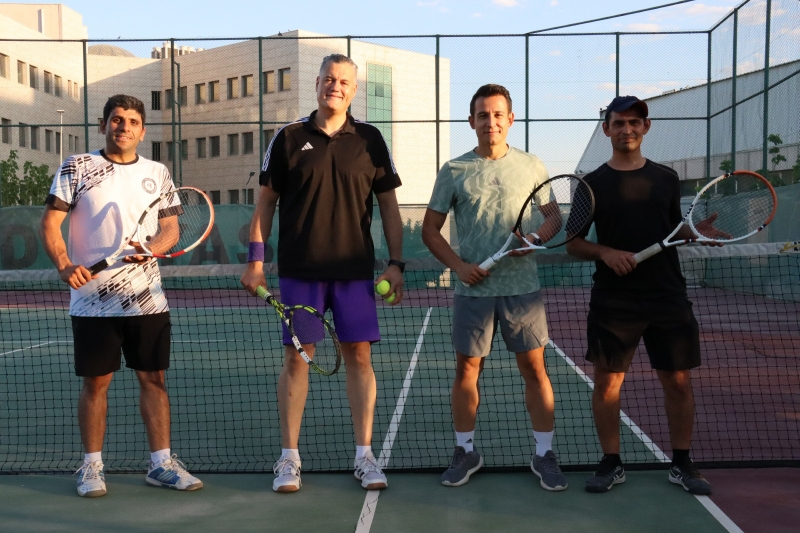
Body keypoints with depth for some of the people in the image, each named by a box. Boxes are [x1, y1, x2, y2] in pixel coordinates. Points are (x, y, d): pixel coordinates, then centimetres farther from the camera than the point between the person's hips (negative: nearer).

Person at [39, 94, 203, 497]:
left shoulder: (157, 173, 9)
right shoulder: (76, 167, 1)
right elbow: (49, 224, -2)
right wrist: (65, 265, -20)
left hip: (146, 297, 3)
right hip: (92, 299, -2)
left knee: (153, 378, 6)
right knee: (95, 383, 4)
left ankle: (161, 463, 15)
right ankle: (92, 467, 17)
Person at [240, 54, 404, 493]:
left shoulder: (370, 140, 5)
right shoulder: (288, 138, 4)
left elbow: (388, 205, 6)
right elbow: (266, 202, 7)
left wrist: (396, 263, 0)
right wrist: (255, 260, 0)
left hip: (355, 270, 1)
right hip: (299, 269, 0)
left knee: (359, 357, 2)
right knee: (296, 357, 2)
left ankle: (364, 456, 12)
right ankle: (289, 458, 12)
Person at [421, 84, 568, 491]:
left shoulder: (531, 167, 6)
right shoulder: (454, 171, 4)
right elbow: (430, 230, 6)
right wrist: (458, 264, -8)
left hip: (522, 286, 0)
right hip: (473, 289, 0)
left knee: (534, 369, 2)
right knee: (466, 370, 6)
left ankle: (544, 455, 14)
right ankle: (466, 452, 22)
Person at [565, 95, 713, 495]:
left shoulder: (666, 178, 10)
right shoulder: (593, 184, 4)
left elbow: (675, 233, 19)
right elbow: (573, 242, 4)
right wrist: (606, 253, -14)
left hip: (668, 297, 2)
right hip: (613, 300, -1)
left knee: (678, 382, 4)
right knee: (607, 382, 1)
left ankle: (682, 465, 18)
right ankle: (611, 464, 16)